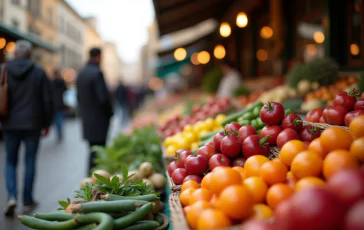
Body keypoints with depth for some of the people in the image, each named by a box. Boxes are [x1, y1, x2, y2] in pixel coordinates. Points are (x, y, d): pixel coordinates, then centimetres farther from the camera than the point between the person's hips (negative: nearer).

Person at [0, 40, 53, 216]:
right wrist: (47, 123, 9)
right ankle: (28, 201, 15)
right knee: (30, 162, 9)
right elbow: (47, 100, -1)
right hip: (32, 124, -1)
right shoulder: (39, 72, -2)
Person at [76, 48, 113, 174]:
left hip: (86, 119, 8)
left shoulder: (81, 73, 10)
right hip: (99, 120, -8)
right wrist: (109, 113, -4)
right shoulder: (97, 73, -16)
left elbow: (79, 96, 14)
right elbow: (104, 98, -19)